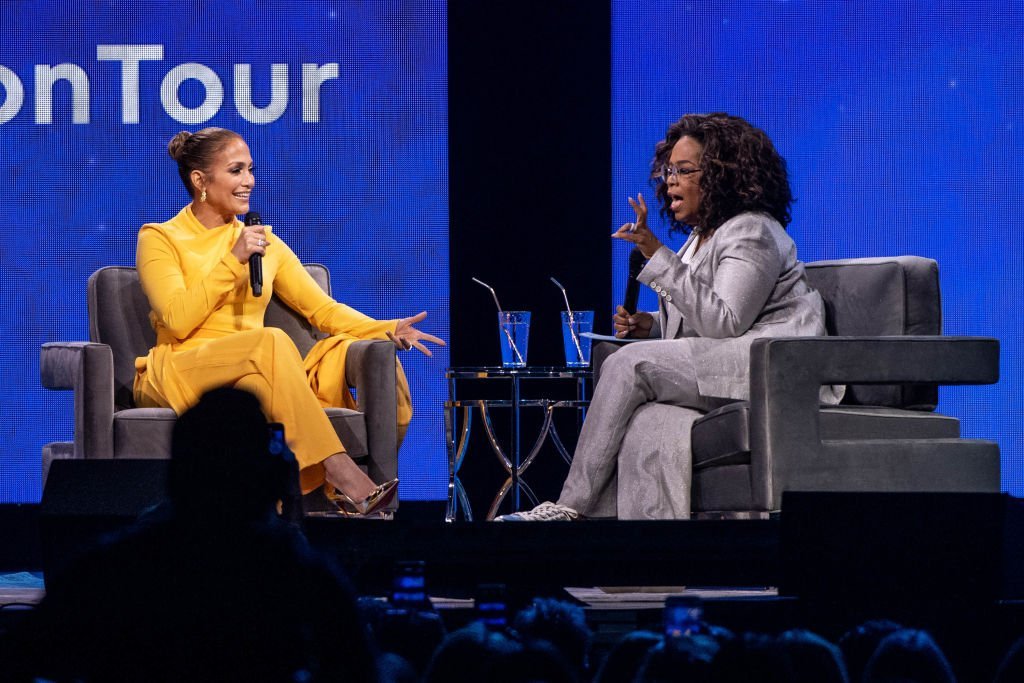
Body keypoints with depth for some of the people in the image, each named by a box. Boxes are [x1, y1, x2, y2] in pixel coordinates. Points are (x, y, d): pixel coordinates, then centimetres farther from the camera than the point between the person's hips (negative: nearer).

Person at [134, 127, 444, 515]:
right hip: (178, 376, -5)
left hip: (255, 378, 5)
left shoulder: (263, 242, 18)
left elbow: (322, 308, 10)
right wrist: (233, 260, -13)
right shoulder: (160, 239, 4)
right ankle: (339, 473, -41)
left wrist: (388, 330, -6)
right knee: (272, 341, -35)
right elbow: (177, 321, -11)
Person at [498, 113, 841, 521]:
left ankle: (572, 506, -17)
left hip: (772, 364, -9)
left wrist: (659, 257, -21)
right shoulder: (701, 238, 21)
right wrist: (648, 326, 4)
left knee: (629, 365, -20)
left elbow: (724, 323, -20)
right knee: (644, 423, -21)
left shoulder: (752, 234, -8)